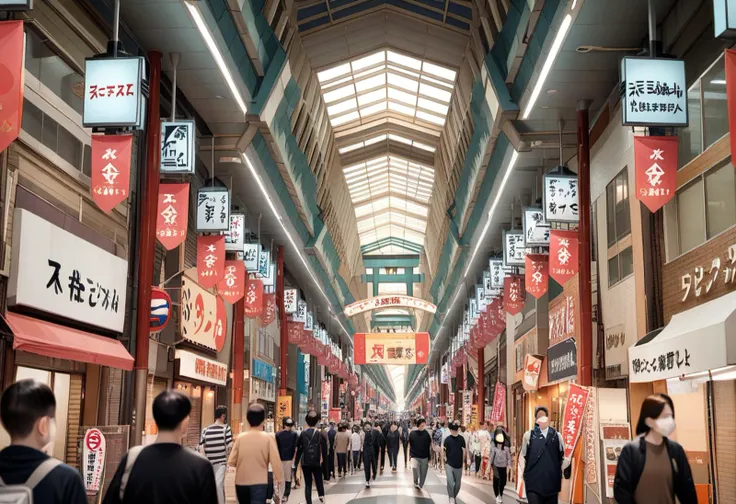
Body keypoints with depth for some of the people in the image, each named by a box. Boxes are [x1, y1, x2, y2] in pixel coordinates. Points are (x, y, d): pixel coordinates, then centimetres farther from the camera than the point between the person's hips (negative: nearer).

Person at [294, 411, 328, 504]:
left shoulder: (303, 434, -5)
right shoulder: (320, 434, -4)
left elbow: (299, 450, -3)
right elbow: (324, 450, -3)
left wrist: (295, 463, 3)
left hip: (305, 463, 0)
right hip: (317, 463, 0)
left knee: (307, 483, 5)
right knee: (319, 480, 21)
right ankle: (321, 495, 9)